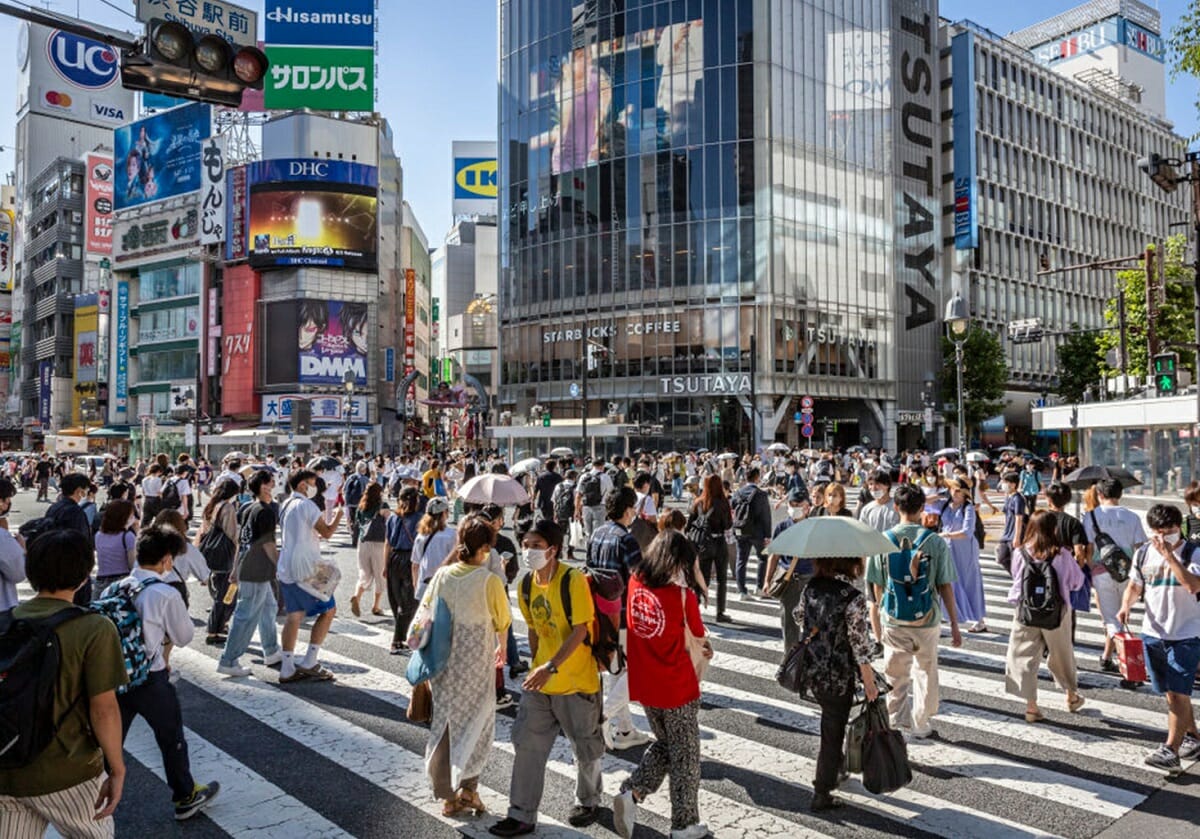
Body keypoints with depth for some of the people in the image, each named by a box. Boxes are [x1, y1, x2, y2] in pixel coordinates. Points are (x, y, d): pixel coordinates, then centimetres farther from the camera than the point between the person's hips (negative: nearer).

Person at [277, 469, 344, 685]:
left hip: (286, 568, 9)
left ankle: (287, 668, 7)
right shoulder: (306, 505, -12)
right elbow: (327, 532, -13)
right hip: (305, 569, -9)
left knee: (294, 616, 8)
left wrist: (316, 535, 20)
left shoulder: (285, 505, 16)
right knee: (328, 610, 2)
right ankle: (309, 661, 2)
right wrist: (339, 514, -1)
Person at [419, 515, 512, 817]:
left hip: (442, 664, 4)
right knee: (476, 723, 15)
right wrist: (501, 647, 19)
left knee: (443, 724, 15)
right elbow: (503, 622, -2)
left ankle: (447, 795, 24)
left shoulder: (441, 575, -5)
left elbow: (424, 615, 3)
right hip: (476, 665, -4)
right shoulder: (489, 581, -15)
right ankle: (468, 786, 9)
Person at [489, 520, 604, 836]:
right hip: (540, 680, 5)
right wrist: (537, 666, 11)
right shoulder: (527, 586, 0)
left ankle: (588, 802, 37)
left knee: (586, 748, 13)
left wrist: (551, 667, -30)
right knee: (527, 744, 5)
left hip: (577, 682, -5)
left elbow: (580, 631, -23)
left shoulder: (573, 580, -20)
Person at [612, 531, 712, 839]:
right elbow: (698, 637, -7)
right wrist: (706, 645, 18)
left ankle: (632, 793, 9)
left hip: (643, 686, 5)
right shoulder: (683, 595, -20)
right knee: (685, 756, 14)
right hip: (678, 689, -5)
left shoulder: (635, 583, -5)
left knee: (663, 744, 25)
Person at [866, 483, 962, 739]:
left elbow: (877, 585, 0)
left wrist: (879, 609, 17)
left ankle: (896, 723, 23)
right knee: (925, 671, 17)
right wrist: (954, 625, 2)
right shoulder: (935, 541, -9)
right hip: (927, 620, 0)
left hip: (893, 620, 0)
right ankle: (920, 725, 26)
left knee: (895, 673, 15)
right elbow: (945, 586, -6)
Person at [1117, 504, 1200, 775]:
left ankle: (1170, 751, -8)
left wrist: (1169, 556, -26)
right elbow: (1134, 586, 12)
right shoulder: (1144, 554, 4)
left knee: (1178, 693, -9)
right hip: (1153, 633, 5)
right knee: (1171, 693, 14)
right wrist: (1126, 605, -6)